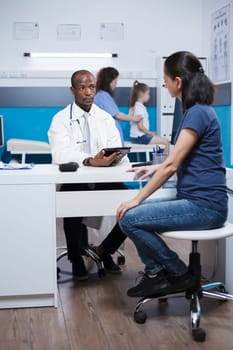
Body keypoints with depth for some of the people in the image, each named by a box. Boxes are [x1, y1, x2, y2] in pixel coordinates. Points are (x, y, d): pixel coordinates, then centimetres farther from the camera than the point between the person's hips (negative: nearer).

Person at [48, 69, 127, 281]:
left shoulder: (106, 118, 11)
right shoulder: (61, 119, -3)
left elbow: (118, 150, 0)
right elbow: (60, 154, -21)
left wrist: (116, 157, -25)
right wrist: (90, 160, -38)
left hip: (104, 181, 4)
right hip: (73, 182, -3)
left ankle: (105, 250, 6)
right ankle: (76, 259, -5)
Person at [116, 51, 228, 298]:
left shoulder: (198, 113, -16)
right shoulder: (195, 110, 15)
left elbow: (171, 165, -18)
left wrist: (137, 199, -12)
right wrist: (155, 168, 17)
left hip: (204, 206, -10)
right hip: (193, 199, 10)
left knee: (129, 218, -15)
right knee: (133, 213, 8)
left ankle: (181, 275, 0)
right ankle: (155, 275, 7)